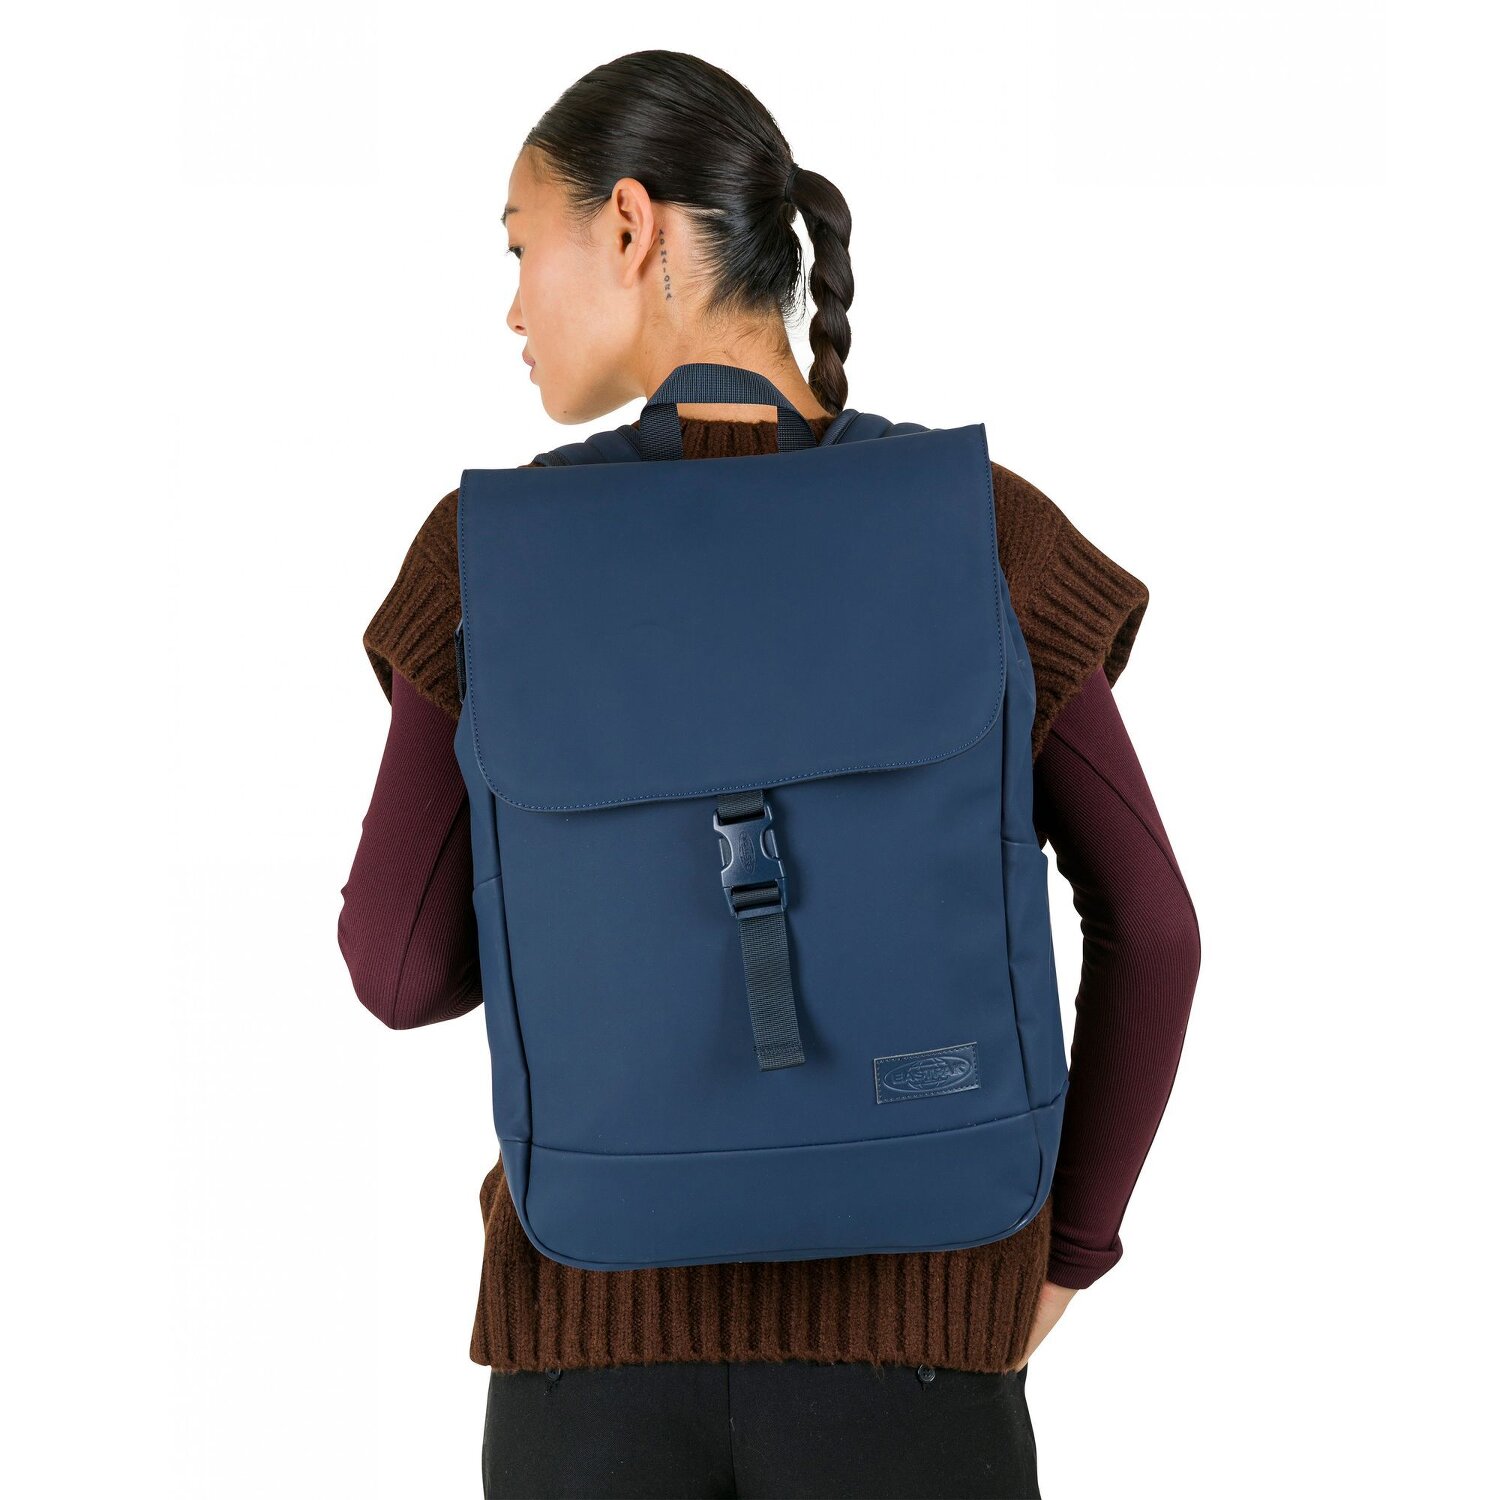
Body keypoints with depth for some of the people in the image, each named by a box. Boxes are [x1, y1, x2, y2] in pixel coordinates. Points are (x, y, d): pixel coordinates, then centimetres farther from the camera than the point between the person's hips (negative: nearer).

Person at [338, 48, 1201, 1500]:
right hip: (903, 1317, 0)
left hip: (596, 1320, 1)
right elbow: (1149, 928, -6)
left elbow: (401, 971, -3)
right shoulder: (984, 529, -7)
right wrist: (1061, 1256, 6)